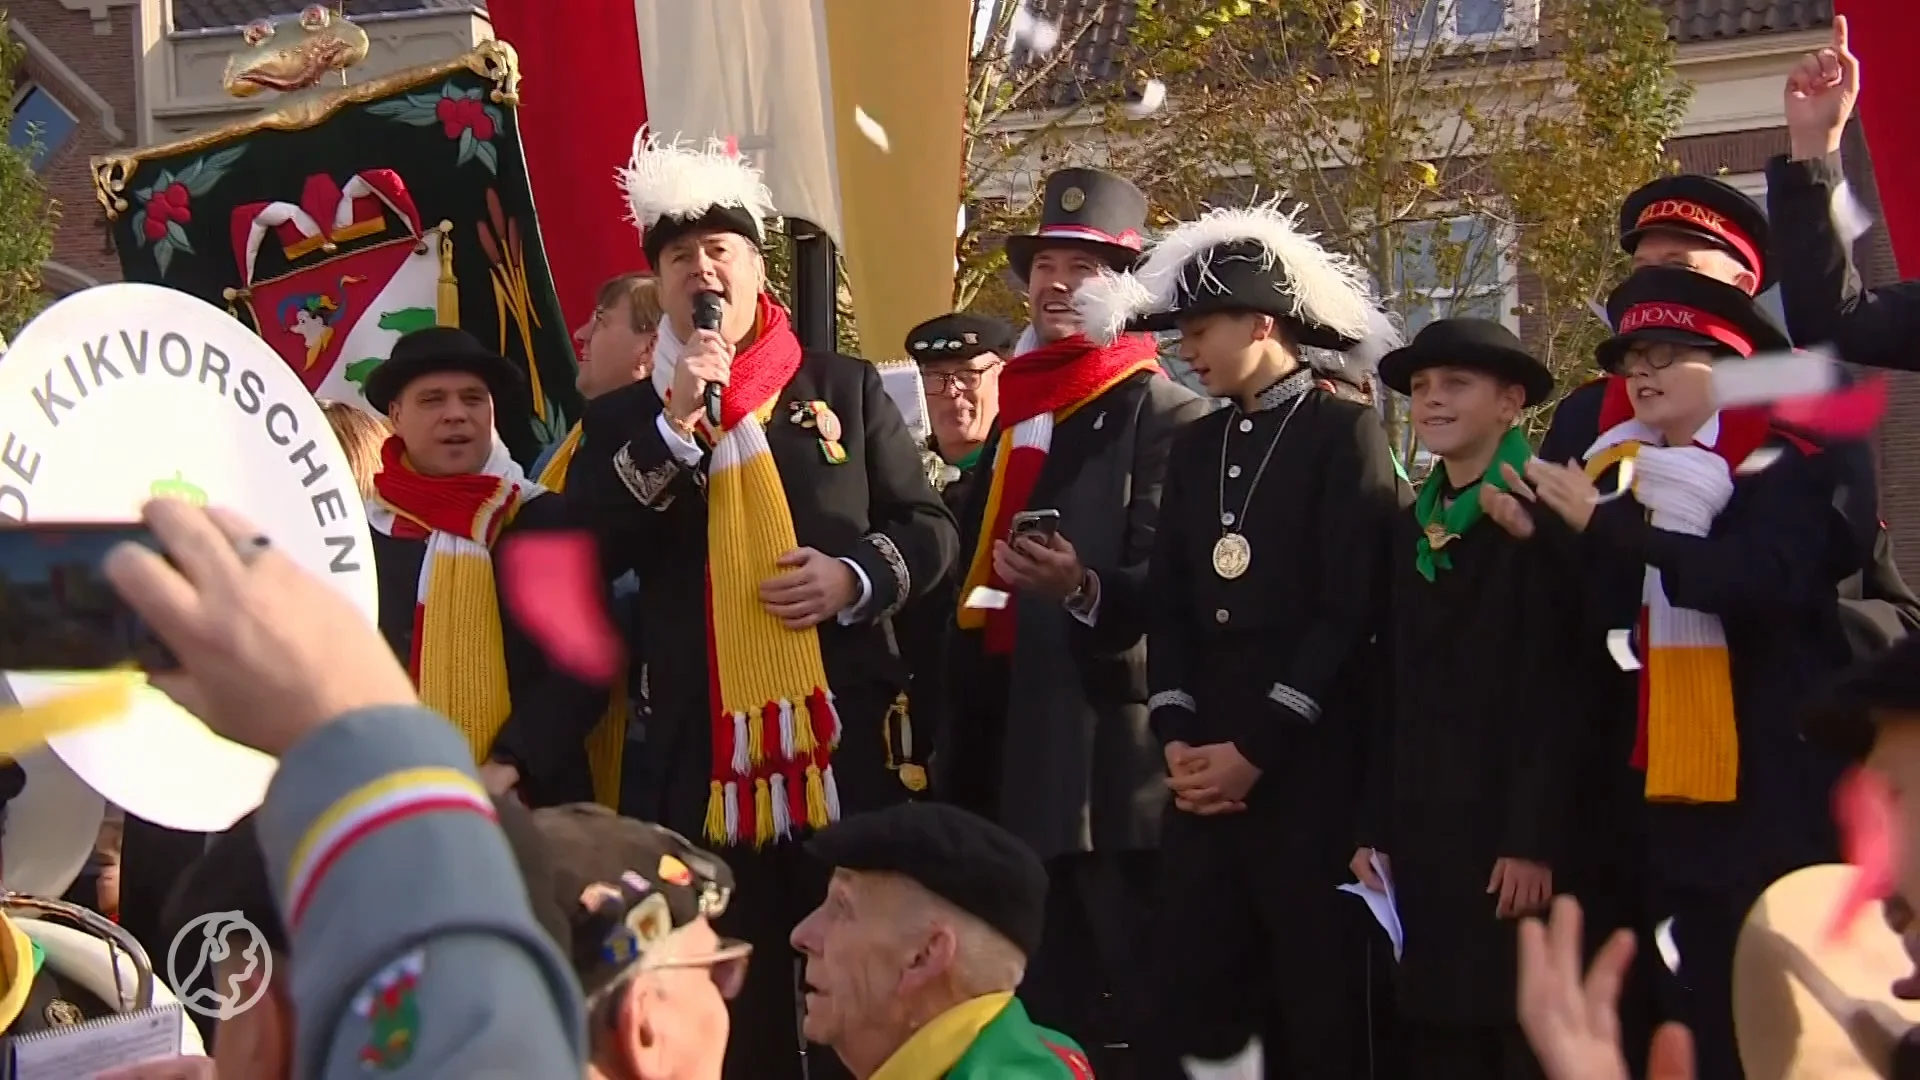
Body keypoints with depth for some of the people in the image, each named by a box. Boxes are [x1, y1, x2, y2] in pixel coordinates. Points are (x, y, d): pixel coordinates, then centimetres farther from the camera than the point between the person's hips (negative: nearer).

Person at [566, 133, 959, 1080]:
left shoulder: (844, 387, 7)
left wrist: (857, 578, -11)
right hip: (704, 757, 0)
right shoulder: (620, 420, 8)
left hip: (847, 740, 0)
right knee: (732, 1002, 8)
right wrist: (672, 425, -13)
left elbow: (930, 529, 9)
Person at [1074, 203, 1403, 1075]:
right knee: (1192, 993, 5)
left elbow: (1350, 609, -11)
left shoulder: (1345, 433, -4)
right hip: (1203, 763, 6)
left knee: (1317, 1002, 1)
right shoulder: (1194, 448, 16)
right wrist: (1177, 737, -2)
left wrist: (1257, 749, -12)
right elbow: (1169, 604, 12)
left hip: (1309, 765, -6)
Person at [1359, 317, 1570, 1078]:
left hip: (1512, 829, -6)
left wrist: (1535, 840, -18)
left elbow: (1556, 688, -12)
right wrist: (1375, 830, 8)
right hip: (1421, 831, 6)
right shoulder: (1410, 528, 14)